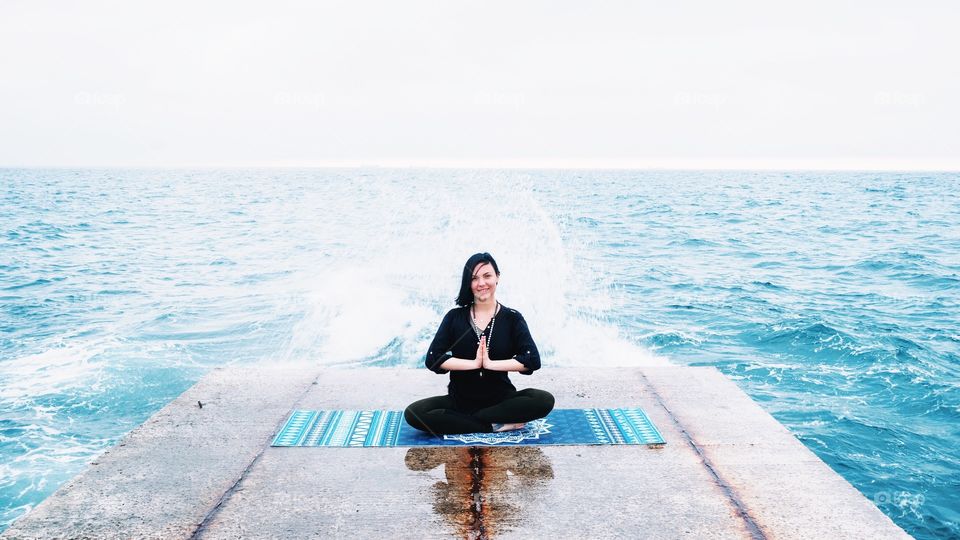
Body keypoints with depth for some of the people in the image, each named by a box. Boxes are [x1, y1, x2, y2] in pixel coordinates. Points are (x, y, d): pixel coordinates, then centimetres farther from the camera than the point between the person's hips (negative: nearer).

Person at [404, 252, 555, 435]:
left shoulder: (512, 318, 0)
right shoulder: (454, 317, 2)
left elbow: (532, 360, -13)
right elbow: (432, 359, -9)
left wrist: (490, 364, -20)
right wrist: (474, 363, -17)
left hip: (501, 399, -1)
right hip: (459, 400, 1)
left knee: (545, 400, -28)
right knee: (414, 414, -26)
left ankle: (461, 422, -18)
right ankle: (496, 425, -19)